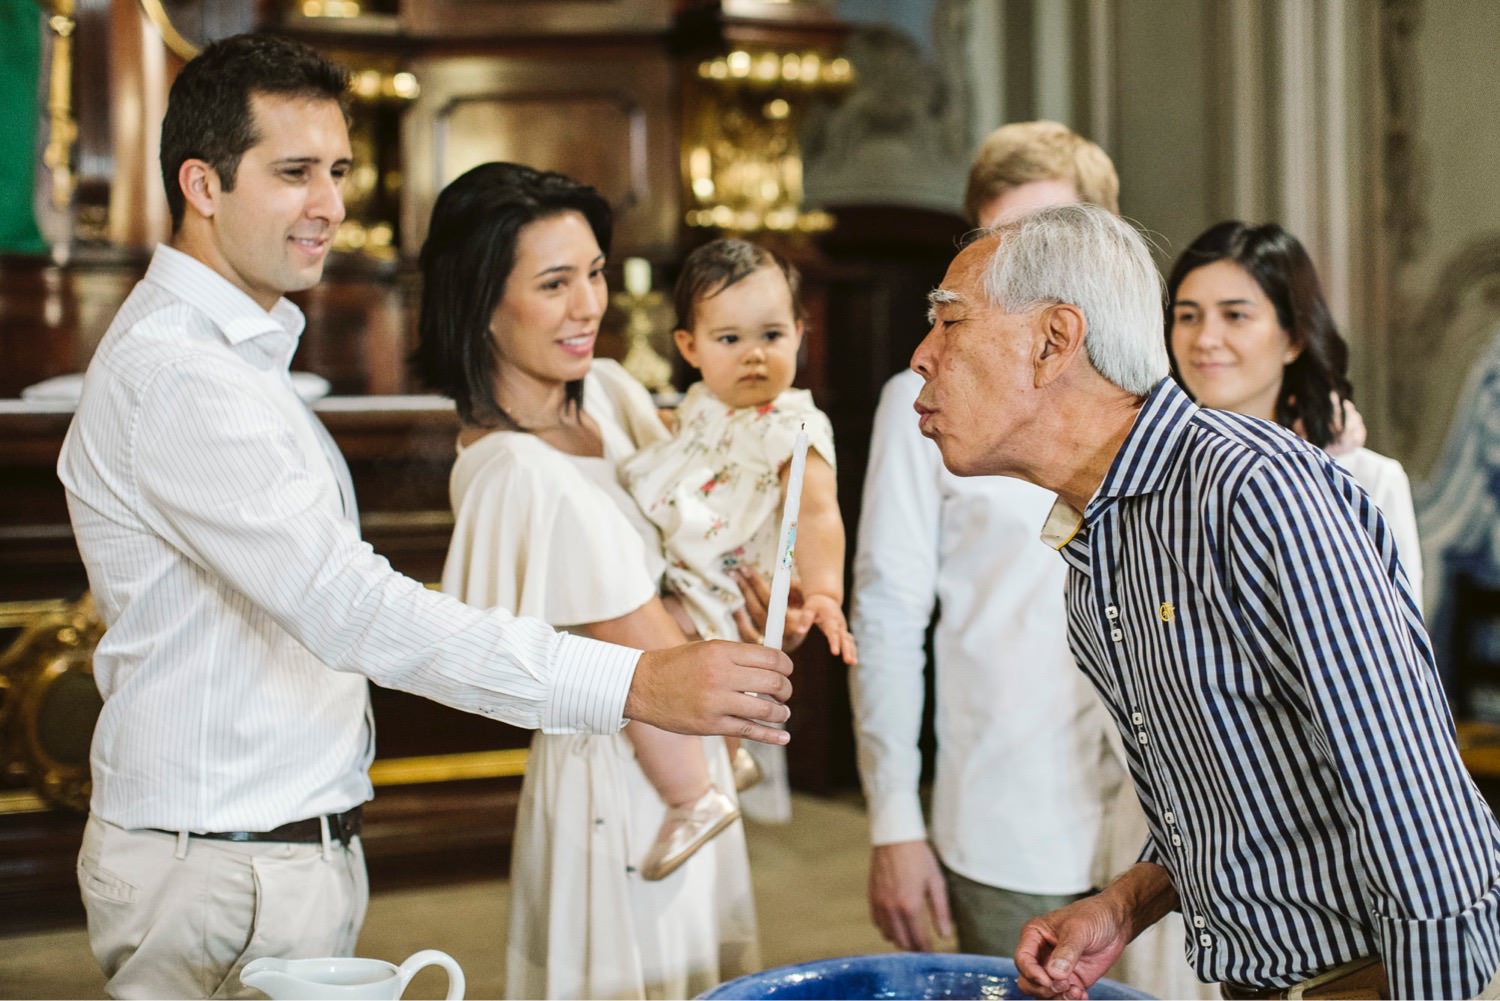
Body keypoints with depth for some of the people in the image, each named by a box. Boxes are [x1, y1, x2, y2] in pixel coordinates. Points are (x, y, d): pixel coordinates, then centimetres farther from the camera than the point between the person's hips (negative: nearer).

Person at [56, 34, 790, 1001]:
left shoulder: (242, 356, 16)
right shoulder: (174, 375, -19)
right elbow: (351, 608, -30)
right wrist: (631, 684, -34)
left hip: (298, 847, 9)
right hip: (223, 877, -9)